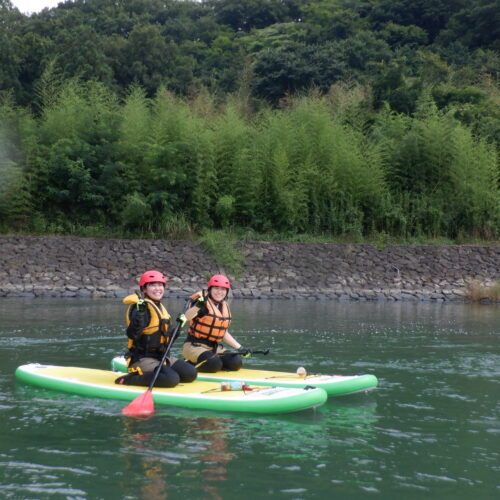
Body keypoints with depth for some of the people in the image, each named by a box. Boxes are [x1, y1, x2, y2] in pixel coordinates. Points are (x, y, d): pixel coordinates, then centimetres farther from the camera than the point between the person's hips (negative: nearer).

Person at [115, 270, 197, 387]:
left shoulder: (161, 308, 16)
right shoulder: (142, 307, -13)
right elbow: (132, 334, -27)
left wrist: (179, 326, 12)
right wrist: (139, 312, -36)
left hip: (161, 358, 9)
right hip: (142, 359, -9)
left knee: (191, 373, -2)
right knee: (172, 379, -28)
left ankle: (147, 376, 3)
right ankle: (128, 380, -14)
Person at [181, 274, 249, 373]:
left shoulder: (224, 307, 13)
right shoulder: (203, 302, -11)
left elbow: (224, 333, 20)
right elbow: (187, 317, -32)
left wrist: (240, 348, 11)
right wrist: (197, 306, -52)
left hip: (214, 348, 8)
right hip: (195, 346, -8)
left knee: (236, 362, -11)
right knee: (214, 364, -31)